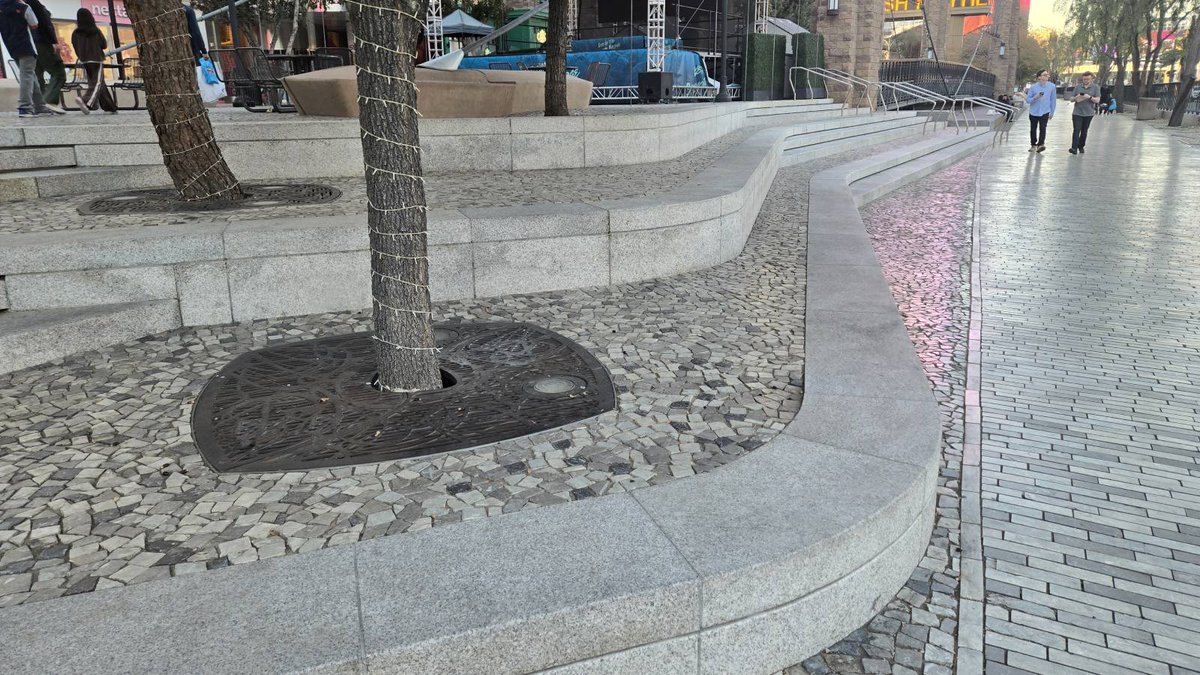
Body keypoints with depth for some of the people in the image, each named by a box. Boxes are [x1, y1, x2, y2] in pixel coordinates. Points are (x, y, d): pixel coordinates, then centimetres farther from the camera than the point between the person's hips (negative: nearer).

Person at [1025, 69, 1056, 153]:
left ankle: (1040, 145, -20)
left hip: (1045, 112, -1)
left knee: (1042, 128, -16)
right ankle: (1033, 145, 25)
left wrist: (1052, 112, 7)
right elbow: (1027, 99, -3)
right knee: (1033, 129, 11)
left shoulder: (1051, 86, -3)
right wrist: (1035, 97, -23)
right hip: (1033, 111, 1)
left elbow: (1053, 100, 5)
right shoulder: (1033, 87, -6)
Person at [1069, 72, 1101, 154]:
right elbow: (1071, 99, 8)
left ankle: (1081, 147, 20)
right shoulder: (1078, 86, 7)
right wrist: (1076, 98, -14)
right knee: (1076, 130, -11)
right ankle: (1074, 148, -16)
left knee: (1084, 131, 9)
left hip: (1088, 113, 0)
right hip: (1077, 112, 0)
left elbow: (1097, 100, -4)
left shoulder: (1096, 87, 3)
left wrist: (1090, 97, -21)